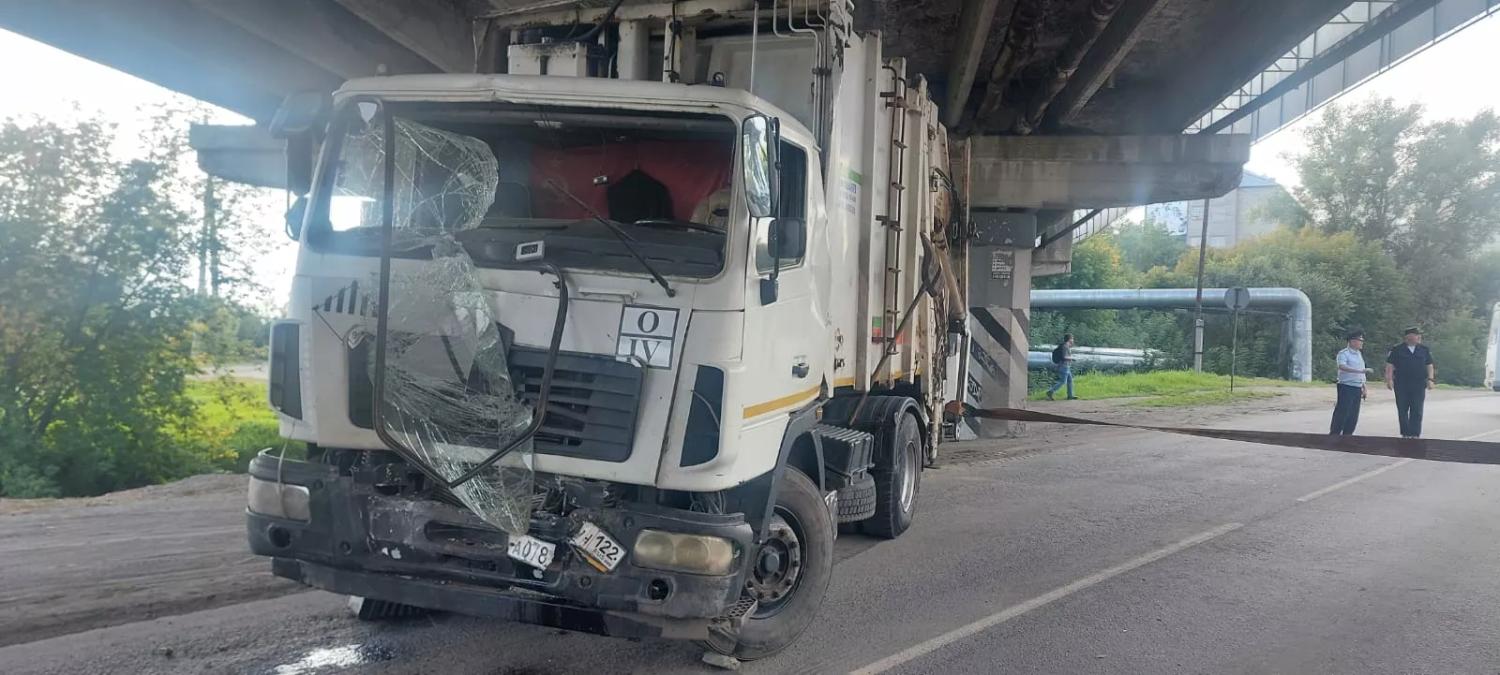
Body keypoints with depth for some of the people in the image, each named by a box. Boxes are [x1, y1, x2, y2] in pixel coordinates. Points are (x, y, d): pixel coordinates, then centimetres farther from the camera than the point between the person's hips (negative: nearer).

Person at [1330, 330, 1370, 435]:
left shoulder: (1359, 355, 17)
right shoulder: (1343, 354, -9)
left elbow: (1362, 374, 23)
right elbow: (1342, 367, -28)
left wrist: (1364, 388, 20)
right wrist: (1360, 371, -36)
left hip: (1357, 388, 8)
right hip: (1346, 387, -8)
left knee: (1353, 415, 8)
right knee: (1342, 413, -9)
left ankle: (1347, 435, 15)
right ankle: (1334, 434, -3)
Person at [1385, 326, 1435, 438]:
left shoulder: (1424, 350, 8)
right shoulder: (1397, 350, 1)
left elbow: (1429, 365, 12)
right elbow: (1390, 365, 0)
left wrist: (1430, 379, 0)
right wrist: (1389, 379, -10)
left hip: (1419, 385, 1)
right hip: (1401, 385, -1)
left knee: (1417, 411, -2)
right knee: (1402, 411, 4)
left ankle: (1415, 434, 2)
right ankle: (1405, 434, 14)